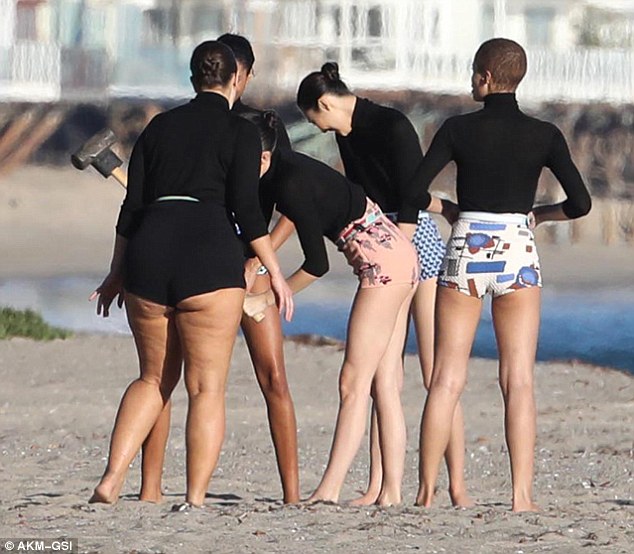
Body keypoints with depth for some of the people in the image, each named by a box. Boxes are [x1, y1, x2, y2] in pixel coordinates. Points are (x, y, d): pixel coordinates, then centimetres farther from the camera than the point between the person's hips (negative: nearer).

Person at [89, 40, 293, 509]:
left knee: (155, 377, 18)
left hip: (148, 253, 5)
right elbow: (246, 208, -5)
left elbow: (132, 206, 14)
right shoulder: (240, 132, 3)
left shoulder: (159, 127, 16)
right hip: (210, 254, -4)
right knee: (207, 386, 0)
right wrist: (275, 273, 3)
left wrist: (117, 274, 22)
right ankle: (195, 500, -7)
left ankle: (111, 479, 4)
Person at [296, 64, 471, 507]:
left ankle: (458, 485, -8)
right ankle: (378, 486, 0)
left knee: (437, 375, -9)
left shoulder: (392, 126, -13)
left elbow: (412, 198, -16)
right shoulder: (348, 135, 11)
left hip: (416, 241, -7)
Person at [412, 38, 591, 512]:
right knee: (518, 380, 0)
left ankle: (427, 490, 4)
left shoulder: (459, 129, -3)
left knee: (446, 378, 5)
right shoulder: (544, 135, 0)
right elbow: (580, 203, -3)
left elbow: (415, 192, -5)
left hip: (466, 248, 0)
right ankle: (522, 495, -8)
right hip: (517, 251, 0)